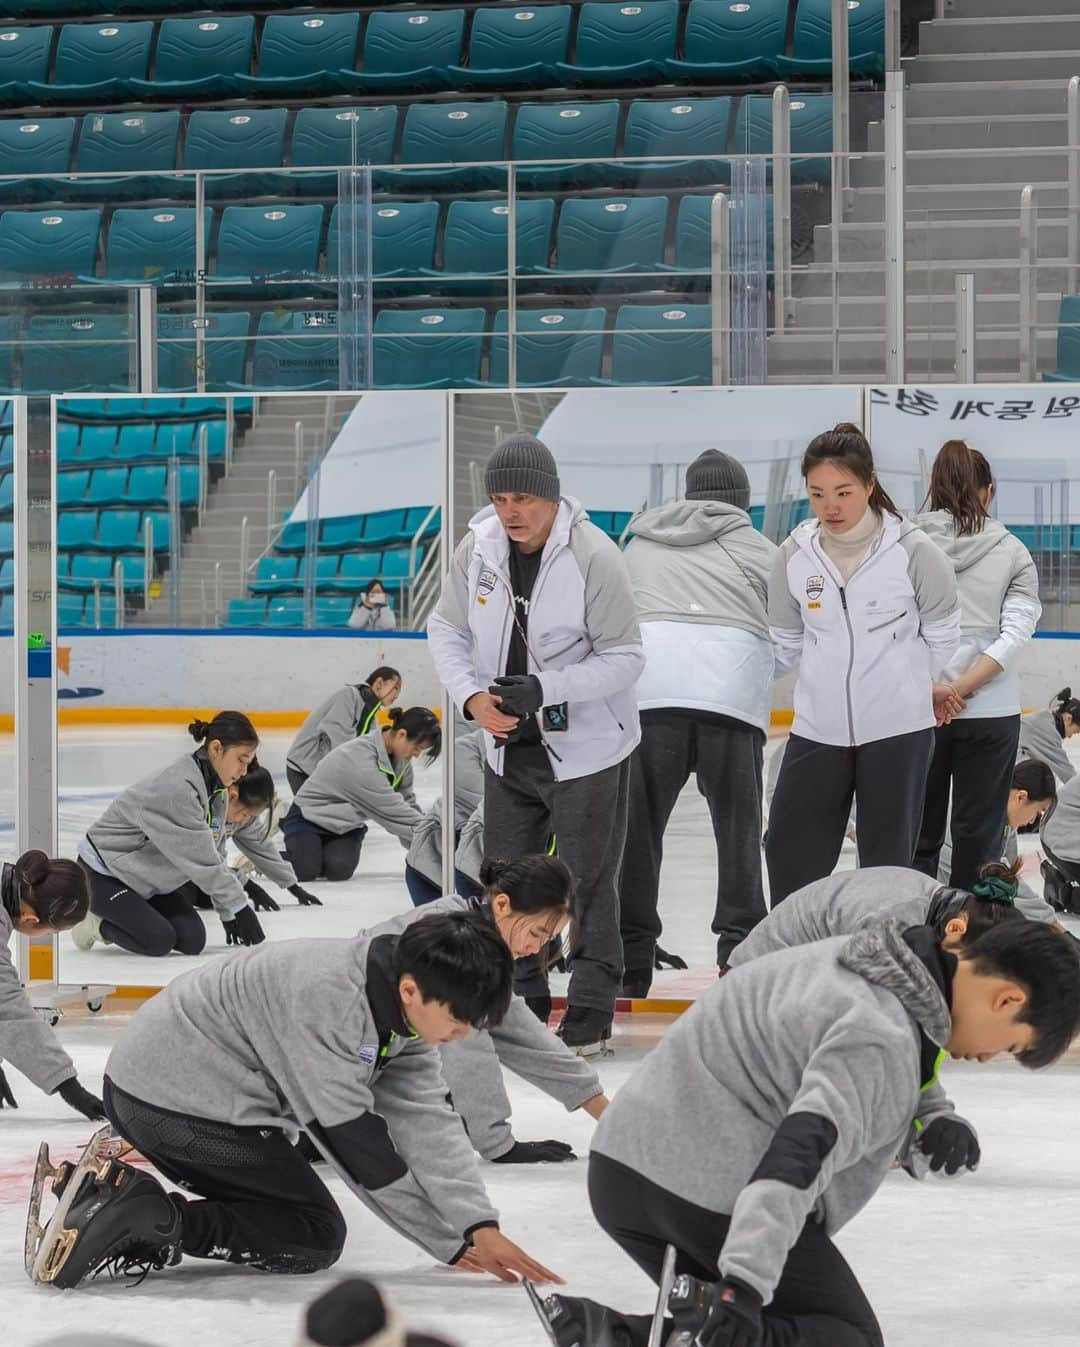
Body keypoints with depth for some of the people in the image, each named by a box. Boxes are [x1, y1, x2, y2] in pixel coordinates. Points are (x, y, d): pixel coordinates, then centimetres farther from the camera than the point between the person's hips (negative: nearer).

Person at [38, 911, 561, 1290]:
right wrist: (451, 1242, -16)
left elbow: (427, 1121, -4)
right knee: (314, 1236, -4)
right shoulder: (325, 995, -28)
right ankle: (153, 1218, -15)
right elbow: (348, 1132, -23)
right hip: (177, 1098, -9)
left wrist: (479, 1227, -15)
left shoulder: (406, 1005, -1)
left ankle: (116, 1190, 6)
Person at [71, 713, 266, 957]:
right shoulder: (177, 788, -31)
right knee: (158, 941, -23)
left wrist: (228, 912, 1)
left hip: (149, 877, 9)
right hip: (103, 874, -9)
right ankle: (95, 922, 3)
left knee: (192, 940, -6)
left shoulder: (215, 788, -3)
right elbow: (201, 859, -29)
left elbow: (212, 854, 4)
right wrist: (240, 906, -23)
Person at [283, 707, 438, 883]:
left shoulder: (400, 759, -7)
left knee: (339, 870, -23)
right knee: (305, 870, -28)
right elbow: (392, 811, -32)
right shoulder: (360, 759, -34)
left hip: (346, 826, 6)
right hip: (309, 818, -6)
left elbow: (407, 803, 1)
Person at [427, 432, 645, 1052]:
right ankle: (521, 996, 29)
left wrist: (544, 690, -26)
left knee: (586, 880, 1)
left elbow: (625, 658, -18)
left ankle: (591, 1007, 13)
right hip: (509, 745, 6)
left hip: (586, 743, -6)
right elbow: (448, 630, 6)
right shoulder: (478, 549, -5)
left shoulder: (595, 557, -20)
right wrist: (473, 697, -11)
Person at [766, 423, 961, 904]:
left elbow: (941, 636, 3)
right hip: (818, 728, 3)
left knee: (887, 860, 6)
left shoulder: (912, 550, -11)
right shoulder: (794, 556, -3)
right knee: (790, 849, 5)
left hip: (897, 727, -3)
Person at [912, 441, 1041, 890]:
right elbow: (1016, 633, -8)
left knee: (917, 835, 8)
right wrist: (963, 687, -12)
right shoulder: (1012, 552, 2)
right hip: (991, 713, 0)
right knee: (977, 836, 7)